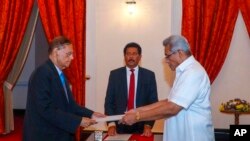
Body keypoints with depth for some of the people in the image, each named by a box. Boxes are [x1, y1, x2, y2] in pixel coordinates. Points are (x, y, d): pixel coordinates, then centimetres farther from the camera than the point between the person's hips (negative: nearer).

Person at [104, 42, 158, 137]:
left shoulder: (149, 75, 0)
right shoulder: (114, 74, 1)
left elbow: (153, 102, -2)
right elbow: (109, 101, -1)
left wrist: (148, 125, -12)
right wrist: (111, 124, -12)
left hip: (141, 125, 0)